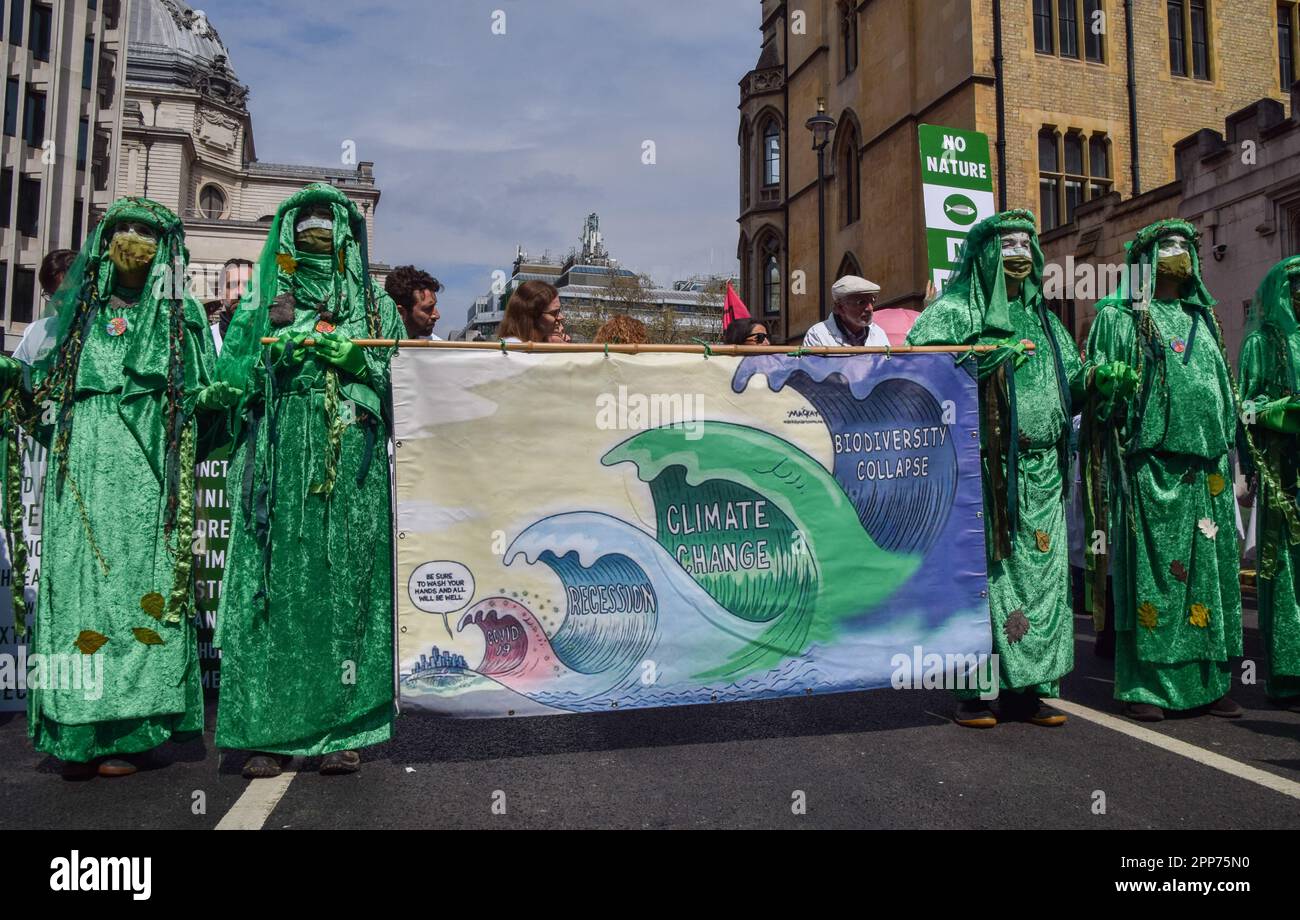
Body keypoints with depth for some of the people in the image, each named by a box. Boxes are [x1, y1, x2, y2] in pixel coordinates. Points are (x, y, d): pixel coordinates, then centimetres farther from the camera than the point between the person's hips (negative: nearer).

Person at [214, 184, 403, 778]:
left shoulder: (374, 303, 17)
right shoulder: (262, 300, 16)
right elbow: (229, 374, 7)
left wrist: (356, 357, -9)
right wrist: (275, 352, -9)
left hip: (352, 462, 0)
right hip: (278, 461, 0)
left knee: (345, 585, -3)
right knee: (274, 584, -5)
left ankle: (339, 729, 3)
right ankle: (266, 732, 2)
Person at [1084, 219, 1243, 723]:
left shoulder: (1203, 319, 22)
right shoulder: (1119, 318, 5)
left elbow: (1223, 391, 26)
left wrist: (1228, 442, 18)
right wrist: (1113, 385, -19)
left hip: (1207, 469, 6)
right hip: (1150, 467, -6)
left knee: (1209, 566, 5)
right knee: (1150, 567, -6)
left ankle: (1209, 681, 13)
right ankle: (1145, 685, 1)